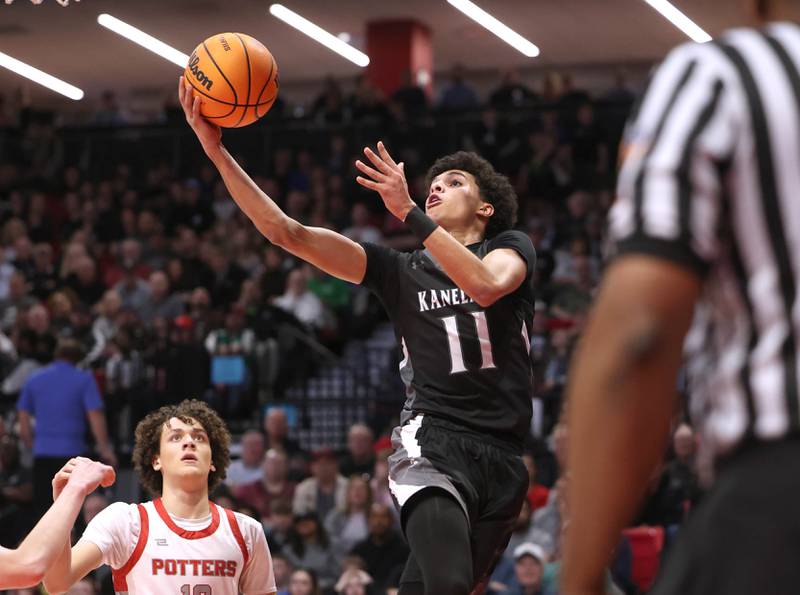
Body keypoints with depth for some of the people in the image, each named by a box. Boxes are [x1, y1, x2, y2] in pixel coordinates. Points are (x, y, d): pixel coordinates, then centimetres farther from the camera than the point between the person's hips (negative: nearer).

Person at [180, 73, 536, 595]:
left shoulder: (512, 247, 11)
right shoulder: (400, 271, 12)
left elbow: (486, 286, -15)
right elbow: (287, 232, 5)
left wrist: (409, 212, -19)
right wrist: (216, 150, -3)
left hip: (502, 457, 2)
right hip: (433, 439, -2)